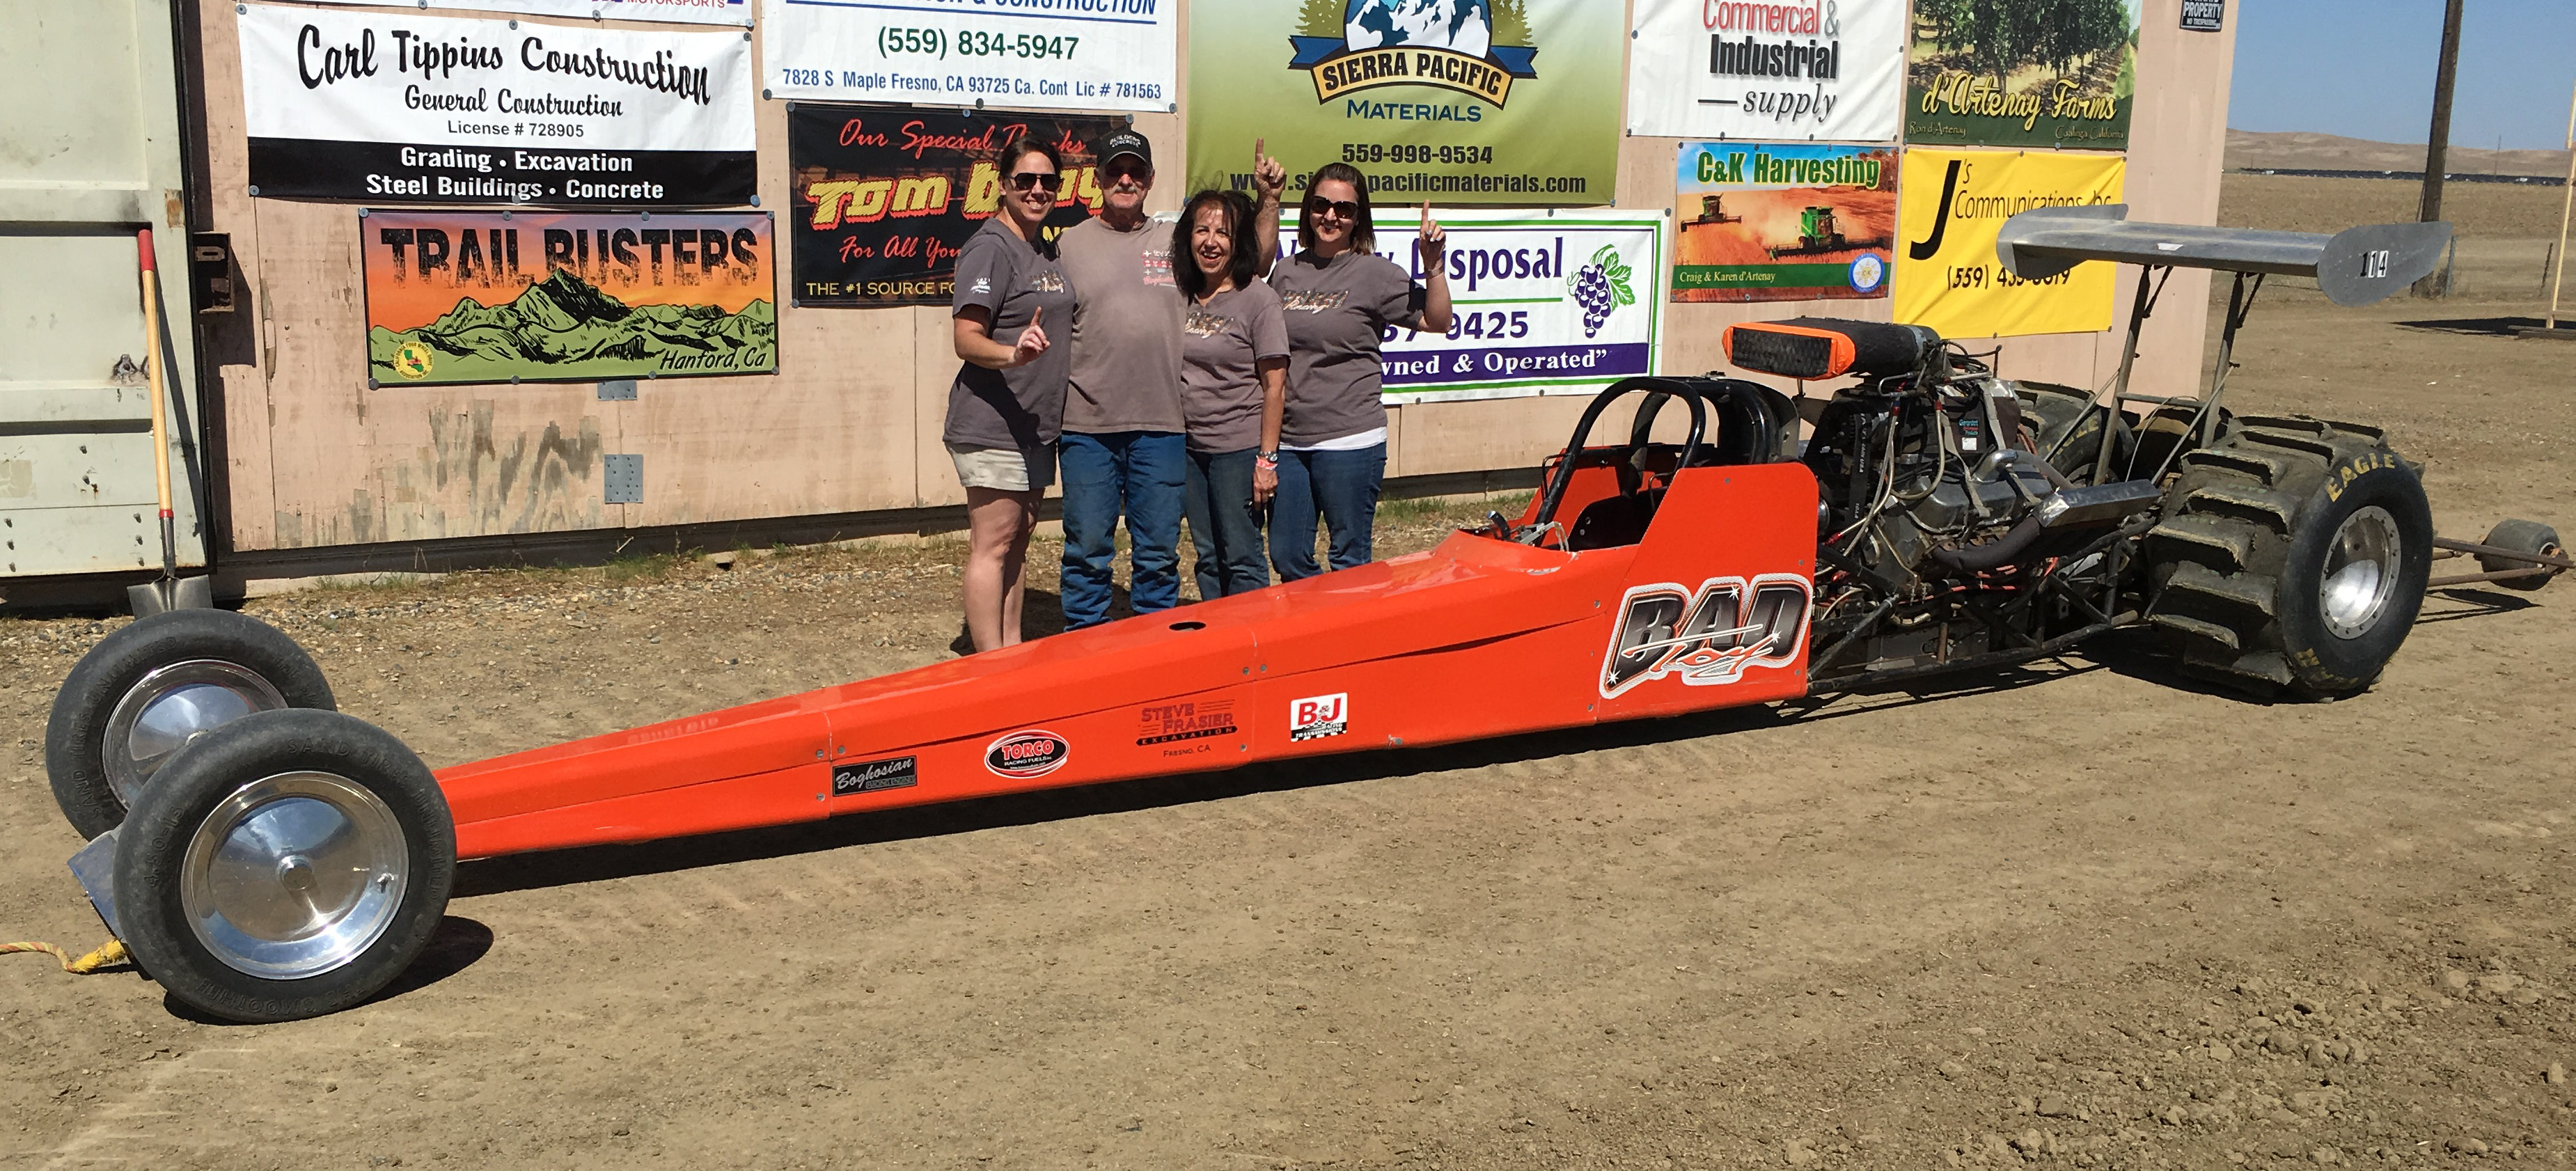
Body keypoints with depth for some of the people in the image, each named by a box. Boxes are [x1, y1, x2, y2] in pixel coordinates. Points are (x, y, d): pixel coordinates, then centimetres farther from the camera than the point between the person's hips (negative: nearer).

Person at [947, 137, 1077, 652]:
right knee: (993, 544, -7)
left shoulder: (1044, 249, 15)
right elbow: (966, 339, -21)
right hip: (992, 422, -9)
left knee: (1019, 537, 13)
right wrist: (1012, 354, -37)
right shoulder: (990, 249, -12)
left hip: (1034, 425, 9)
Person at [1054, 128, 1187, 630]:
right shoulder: (1070, 244, 6)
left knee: (1158, 553, 8)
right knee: (1088, 550, 5)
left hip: (1161, 424, 1)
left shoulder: (1175, 244, 11)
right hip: (1087, 425, -1)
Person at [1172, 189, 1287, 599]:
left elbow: (1274, 387, -10)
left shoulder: (1258, 299, -9)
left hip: (1240, 448, -6)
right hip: (1191, 448, 6)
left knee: (1241, 559, -1)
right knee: (1208, 559, 14)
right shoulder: (1182, 296, 8)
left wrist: (1267, 459, -14)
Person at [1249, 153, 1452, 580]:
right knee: (1287, 560, 11)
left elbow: (1436, 322, -5)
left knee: (1350, 563, 3)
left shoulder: (1375, 273, -3)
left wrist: (1433, 264, -19)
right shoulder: (1287, 270, 8)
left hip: (1349, 442, -5)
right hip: (1287, 441, 5)